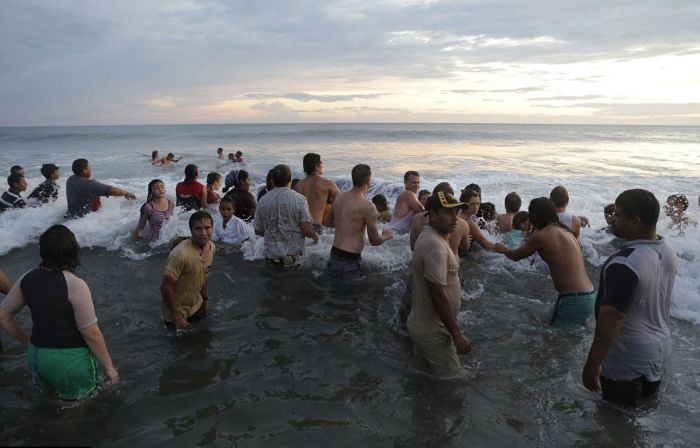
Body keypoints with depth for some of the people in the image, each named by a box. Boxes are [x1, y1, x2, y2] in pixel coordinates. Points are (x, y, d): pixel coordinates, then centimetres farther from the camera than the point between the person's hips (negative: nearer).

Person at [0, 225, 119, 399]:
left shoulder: (27, 279, -4)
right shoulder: (75, 285, -22)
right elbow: (91, 334, -19)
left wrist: (27, 341, 19)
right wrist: (109, 367, -8)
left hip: (36, 356, 6)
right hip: (70, 361, -6)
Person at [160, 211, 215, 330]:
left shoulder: (211, 247, -9)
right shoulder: (180, 254, -33)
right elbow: (165, 287, -26)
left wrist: (205, 299, 14)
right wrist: (177, 316, -20)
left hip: (197, 306, 6)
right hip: (178, 310, -6)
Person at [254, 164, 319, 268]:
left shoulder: (263, 201, 1)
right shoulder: (299, 199, -10)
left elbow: (258, 231, 8)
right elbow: (307, 230, -13)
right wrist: (315, 236, 9)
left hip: (270, 256, 4)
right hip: (293, 254, -4)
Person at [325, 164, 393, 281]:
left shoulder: (339, 197, 3)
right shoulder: (367, 207, -18)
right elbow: (374, 241, -11)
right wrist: (386, 236, 10)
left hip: (333, 258, 8)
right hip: (348, 261, -7)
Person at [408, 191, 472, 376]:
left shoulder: (427, 236, 7)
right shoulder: (435, 246, -26)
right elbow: (438, 295, -28)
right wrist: (457, 335, -23)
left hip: (421, 322, 10)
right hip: (432, 331, -10)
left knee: (425, 371, 24)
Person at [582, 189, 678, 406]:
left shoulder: (625, 263, -30)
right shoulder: (668, 251, -2)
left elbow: (611, 317, -30)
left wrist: (592, 363, -25)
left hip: (627, 359, -8)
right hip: (660, 348, 8)